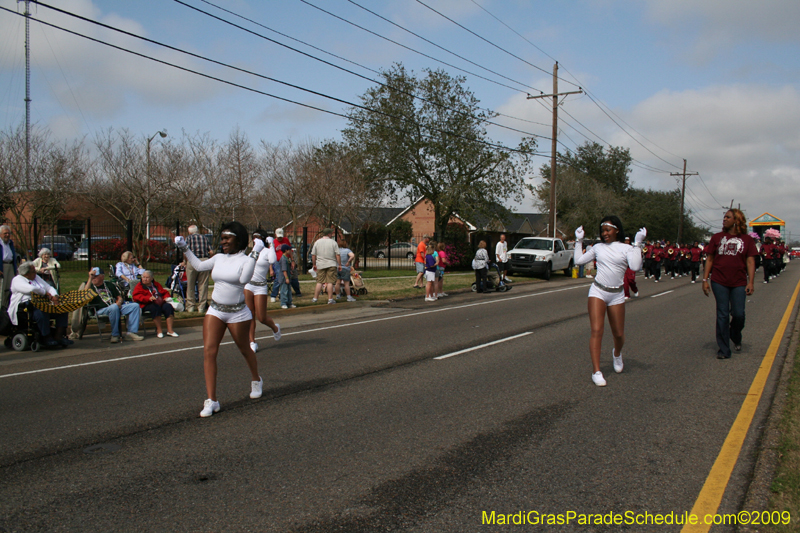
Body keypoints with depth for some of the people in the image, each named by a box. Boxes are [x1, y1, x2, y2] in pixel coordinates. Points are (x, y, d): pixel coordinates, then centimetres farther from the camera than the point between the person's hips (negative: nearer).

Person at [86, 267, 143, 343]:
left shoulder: (109, 284, 23)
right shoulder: (90, 285, 10)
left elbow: (120, 297, 24)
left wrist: (119, 302, 0)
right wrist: (90, 278, -14)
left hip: (117, 307, 5)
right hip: (101, 310, -5)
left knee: (135, 306, -14)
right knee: (114, 307, -39)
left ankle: (132, 332, -20)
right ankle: (115, 335, -28)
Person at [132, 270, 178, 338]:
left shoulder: (156, 284, 24)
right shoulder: (139, 286, 9)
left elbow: (165, 292, 30)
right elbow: (136, 296, -8)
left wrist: (166, 297, 5)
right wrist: (148, 298, -24)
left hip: (161, 303, 4)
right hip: (147, 305, -4)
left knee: (168, 306, -28)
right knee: (156, 308, -38)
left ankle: (170, 330, -29)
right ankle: (159, 330, -28)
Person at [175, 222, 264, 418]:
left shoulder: (245, 260, -10)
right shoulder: (218, 258, 7)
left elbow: (244, 278, -30)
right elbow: (199, 265, 23)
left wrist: (255, 254, -32)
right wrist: (185, 249, 19)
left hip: (238, 313, -4)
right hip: (215, 311, 5)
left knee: (244, 349, 13)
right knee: (209, 351, -9)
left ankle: (256, 380, 44)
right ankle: (211, 400, -7)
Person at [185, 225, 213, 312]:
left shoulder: (189, 238, 6)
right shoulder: (204, 238, 15)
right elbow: (211, 252, 8)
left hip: (192, 262, -2)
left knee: (190, 285, 8)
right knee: (203, 285, 7)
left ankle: (191, 306, 11)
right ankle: (202, 307, 8)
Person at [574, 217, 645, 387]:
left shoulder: (626, 248, 1)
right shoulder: (598, 247, 8)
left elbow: (635, 266, -16)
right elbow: (579, 260, 12)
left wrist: (637, 244, -15)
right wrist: (579, 241, 11)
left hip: (616, 295, 0)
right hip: (597, 291, 0)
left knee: (619, 334, 9)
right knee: (596, 331, -12)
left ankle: (617, 354, 45)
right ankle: (596, 371, -9)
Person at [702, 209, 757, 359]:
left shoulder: (747, 240, 5)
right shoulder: (717, 238, 7)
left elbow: (750, 262, 2)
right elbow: (709, 259, 7)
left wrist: (751, 282, -7)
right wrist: (705, 280, 2)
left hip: (739, 283, 0)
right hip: (719, 282, 0)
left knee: (739, 314, -2)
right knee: (722, 315, 0)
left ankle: (736, 338, 31)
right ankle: (723, 350, 7)